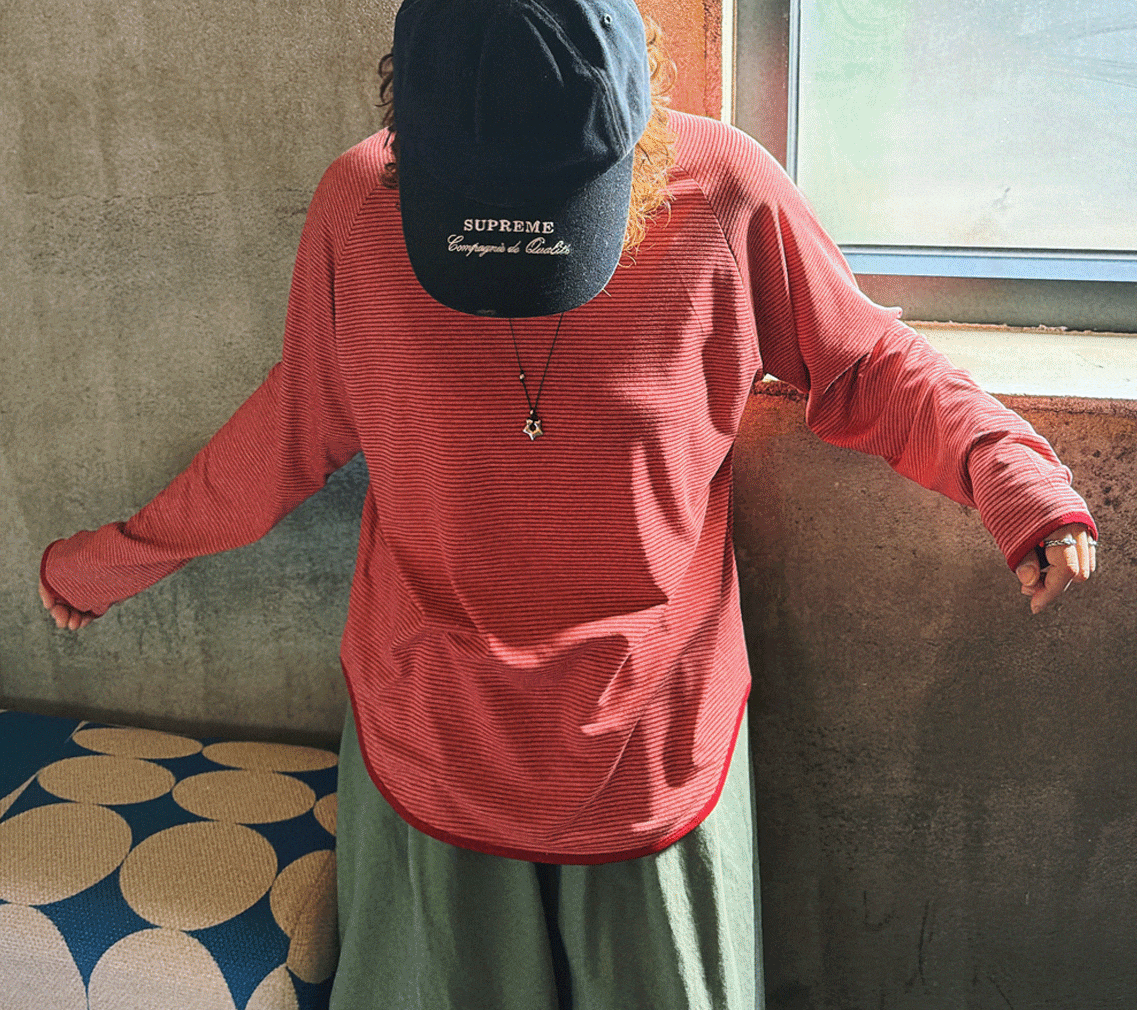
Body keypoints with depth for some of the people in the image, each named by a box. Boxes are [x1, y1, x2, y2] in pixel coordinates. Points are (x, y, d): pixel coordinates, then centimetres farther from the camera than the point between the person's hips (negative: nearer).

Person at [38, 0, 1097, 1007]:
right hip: (433, 734, 1)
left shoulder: (729, 194, -16)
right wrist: (125, 554, 11)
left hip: (653, 736, 0)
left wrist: (1009, 467, -19)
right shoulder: (359, 205, -13)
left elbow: (865, 367, -1)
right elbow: (302, 421, 2)